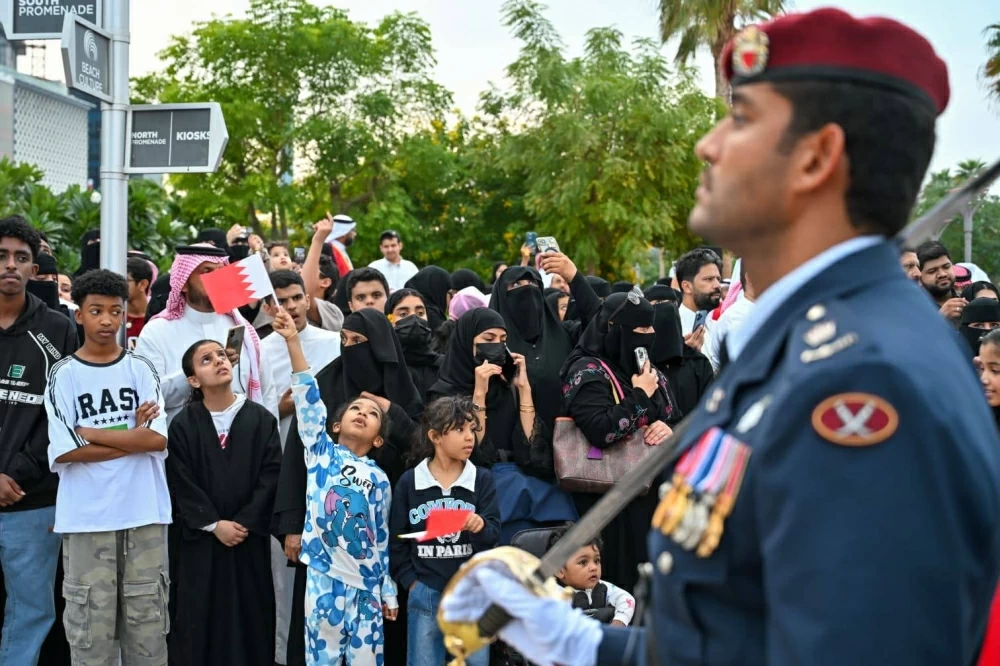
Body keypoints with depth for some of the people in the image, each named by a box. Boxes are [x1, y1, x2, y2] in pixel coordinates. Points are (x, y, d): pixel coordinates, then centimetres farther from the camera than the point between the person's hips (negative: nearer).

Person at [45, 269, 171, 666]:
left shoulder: (141, 370, 6)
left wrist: (91, 433, -9)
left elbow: (158, 440, -6)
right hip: (87, 517, -2)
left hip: (145, 513, 2)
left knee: (148, 619, 7)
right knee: (90, 622, 2)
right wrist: (132, 436, -8)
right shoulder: (65, 375, 1)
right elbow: (64, 452, -10)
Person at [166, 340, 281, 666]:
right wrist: (214, 524, -14)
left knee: (250, 616, 4)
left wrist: (245, 522, -12)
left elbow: (271, 474, -3)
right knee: (200, 617, 3)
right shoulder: (183, 425, 0)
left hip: (250, 536, 1)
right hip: (201, 537, -1)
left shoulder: (261, 418, 3)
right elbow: (182, 484, -5)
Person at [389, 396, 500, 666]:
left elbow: (494, 533, -6)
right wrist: (410, 581, -2)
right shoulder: (409, 482, 0)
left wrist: (481, 527, -27)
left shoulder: (482, 479, 1)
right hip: (425, 594, 0)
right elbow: (397, 539, 5)